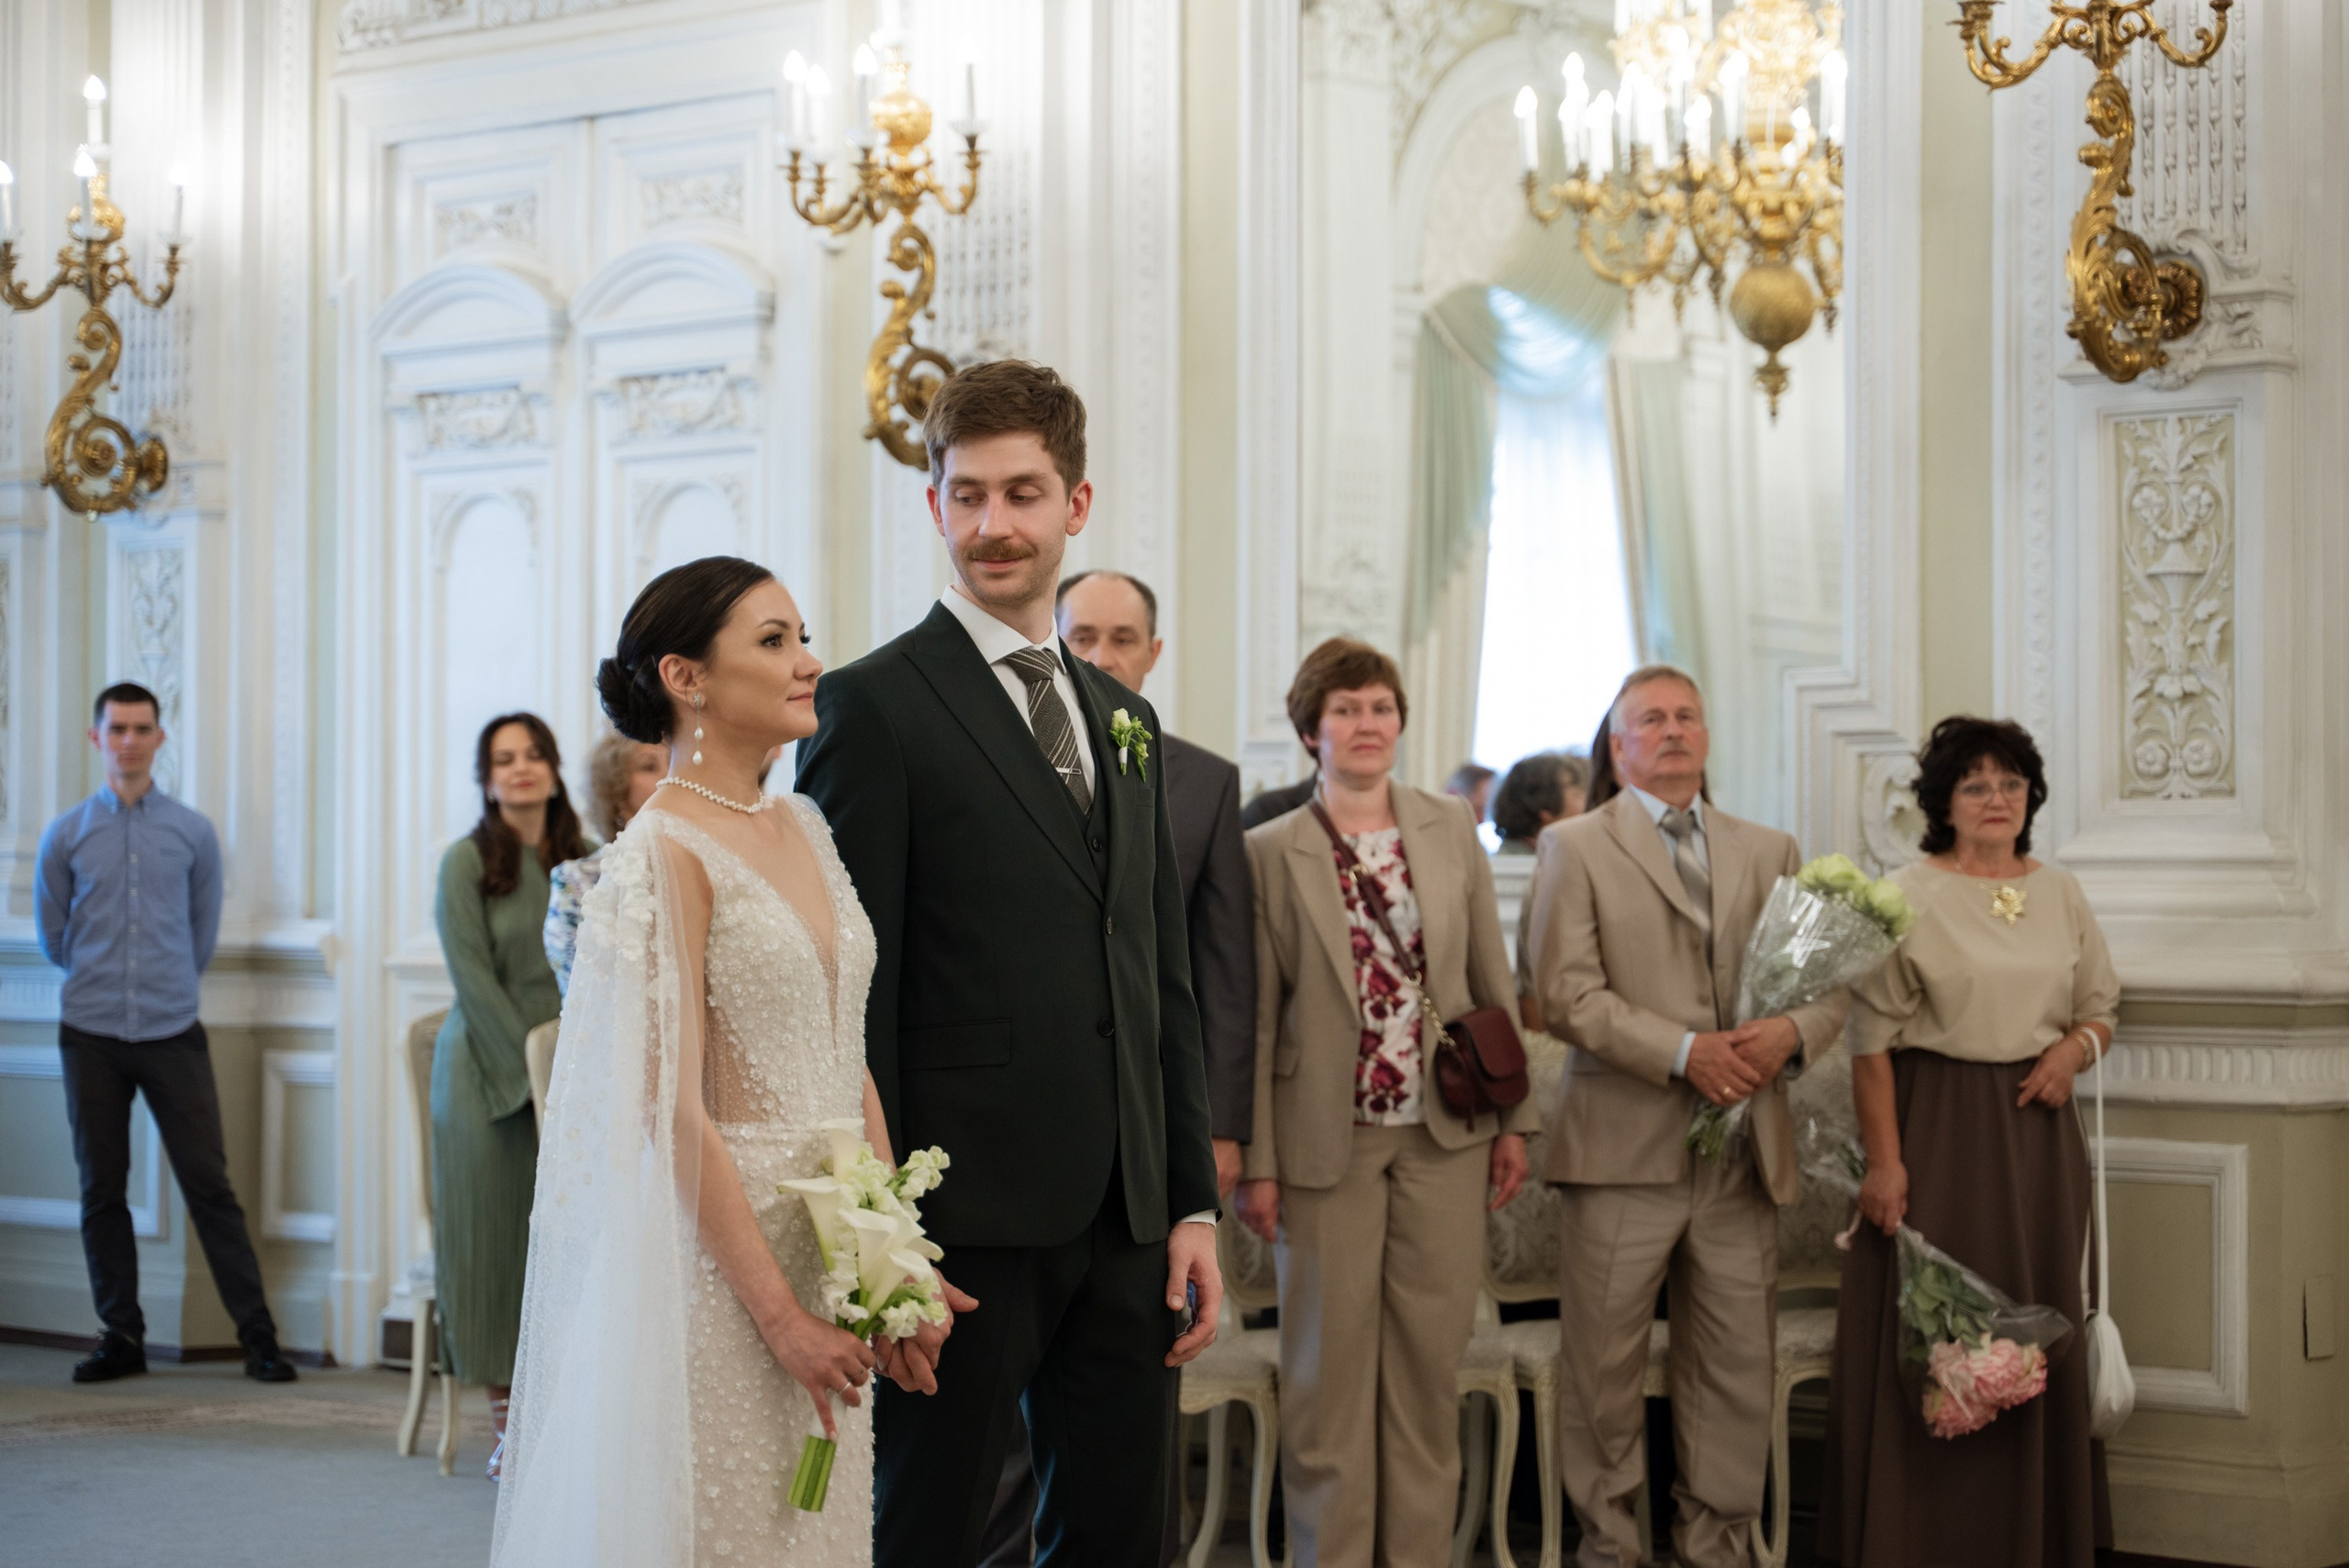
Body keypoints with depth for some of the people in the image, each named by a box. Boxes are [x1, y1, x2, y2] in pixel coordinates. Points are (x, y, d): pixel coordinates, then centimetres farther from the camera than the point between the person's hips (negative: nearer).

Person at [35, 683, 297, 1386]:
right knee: (102, 1191, 6)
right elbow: (52, 938, 13)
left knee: (210, 1185, -4)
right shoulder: (66, 835, 4)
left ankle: (257, 1336, -1)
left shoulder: (193, 833, 4)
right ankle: (122, 1336, 16)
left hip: (172, 1033, -1)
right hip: (92, 1037, 1)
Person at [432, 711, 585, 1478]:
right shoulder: (468, 861, -2)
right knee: (495, 1236, -1)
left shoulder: (583, 862, 7)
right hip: (488, 1074, -3)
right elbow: (475, 979, -7)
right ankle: (508, 1424, 3)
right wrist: (533, 1076, -11)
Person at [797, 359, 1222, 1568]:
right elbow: (853, 995, -10)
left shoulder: (1126, 720, 15)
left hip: (1127, 1222, 6)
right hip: (971, 1219, -6)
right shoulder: (875, 706, -5)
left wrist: (1194, 1203, 10)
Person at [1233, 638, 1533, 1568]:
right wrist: (1255, 1162, -5)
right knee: (1331, 1363, 3)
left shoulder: (1452, 830, 6)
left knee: (1430, 1361, 6)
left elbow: (1493, 985, 9)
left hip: (1445, 1133, 3)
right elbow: (1253, 1018, -2)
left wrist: (1514, 1119, 6)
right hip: (1329, 1140, -2)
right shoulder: (1269, 853, -2)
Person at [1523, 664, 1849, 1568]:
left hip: (1742, 1154, 4)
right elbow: (1569, 994, -7)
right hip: (1623, 1149, -3)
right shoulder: (1574, 848, 4)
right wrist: (1684, 1052, -17)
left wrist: (1793, 1032, -9)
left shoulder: (1769, 852, 18)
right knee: (1604, 1369, 1)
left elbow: (1829, 981, 13)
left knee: (1737, 1368, 5)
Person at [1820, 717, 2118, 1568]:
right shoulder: (1908, 898, -5)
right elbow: (1872, 1043, -8)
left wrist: (2076, 1046, -5)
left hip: (2036, 1132, 5)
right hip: (1938, 1132, -4)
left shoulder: (2060, 894, 10)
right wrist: (1884, 1162, -14)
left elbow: (2101, 1008, 19)